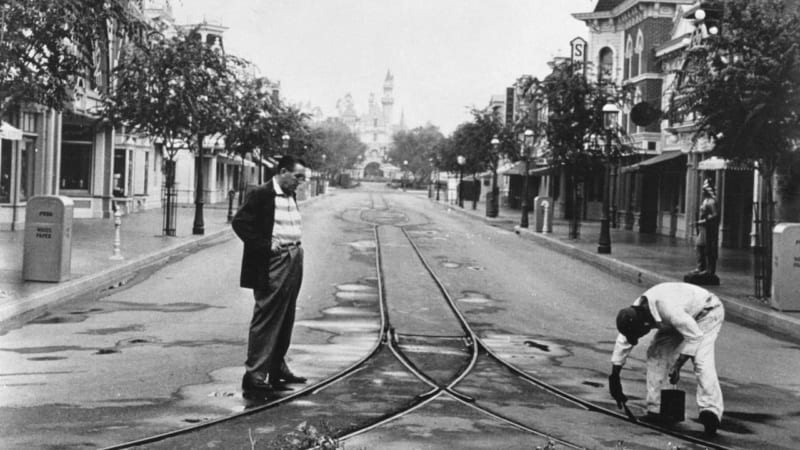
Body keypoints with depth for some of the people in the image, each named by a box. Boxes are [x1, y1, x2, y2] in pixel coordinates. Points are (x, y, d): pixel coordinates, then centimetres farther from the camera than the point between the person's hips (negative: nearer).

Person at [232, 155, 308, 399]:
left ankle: (277, 370, 24)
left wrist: (296, 245, 11)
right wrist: (264, 246, -18)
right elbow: (239, 222, -15)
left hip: (293, 263, 9)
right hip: (272, 264, -8)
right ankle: (254, 375, -4)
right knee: (266, 319, -8)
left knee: (285, 320, 13)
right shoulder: (261, 194, -10)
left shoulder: (291, 196, 15)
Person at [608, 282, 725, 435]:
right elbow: (622, 344, -7)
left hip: (706, 312, -7)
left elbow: (695, 336, -32)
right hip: (685, 316, 7)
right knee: (656, 353, -6)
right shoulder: (633, 314, -19)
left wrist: (677, 366, -30)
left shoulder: (670, 311, -42)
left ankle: (710, 410, -32)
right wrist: (614, 378, -4)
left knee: (701, 359, -27)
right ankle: (654, 410, 0)